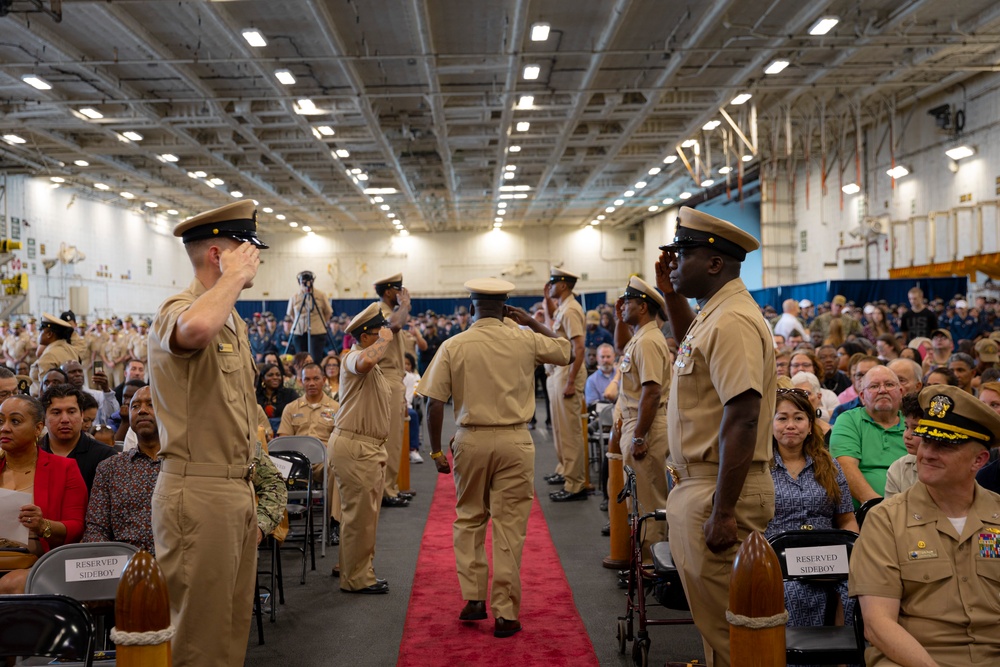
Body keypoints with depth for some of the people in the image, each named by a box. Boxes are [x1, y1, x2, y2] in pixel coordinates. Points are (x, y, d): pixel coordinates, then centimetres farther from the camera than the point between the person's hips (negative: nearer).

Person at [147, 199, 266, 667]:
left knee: (234, 626, 17)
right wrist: (234, 275, -25)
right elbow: (195, 329, -44)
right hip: (199, 492, -9)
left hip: (237, 491, 9)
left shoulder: (232, 320, 16)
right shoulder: (176, 311, -15)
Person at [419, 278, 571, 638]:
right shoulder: (525, 340, -2)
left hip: (470, 440, 1)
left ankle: (474, 598, 17)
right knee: (510, 526, 5)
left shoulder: (453, 346, -3)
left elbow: (434, 404, -5)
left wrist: (436, 450, 5)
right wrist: (531, 321, 19)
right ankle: (505, 614, 9)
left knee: (469, 519, 18)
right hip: (514, 440, 0)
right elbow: (565, 351, 17)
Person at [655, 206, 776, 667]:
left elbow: (742, 421, -26)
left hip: (720, 490, -11)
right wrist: (670, 295, 20)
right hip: (695, 482, 11)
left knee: (723, 622, -1)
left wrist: (723, 513, -26)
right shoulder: (713, 314, 12)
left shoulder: (732, 322, -21)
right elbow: (689, 345, 36)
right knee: (710, 615, 21)